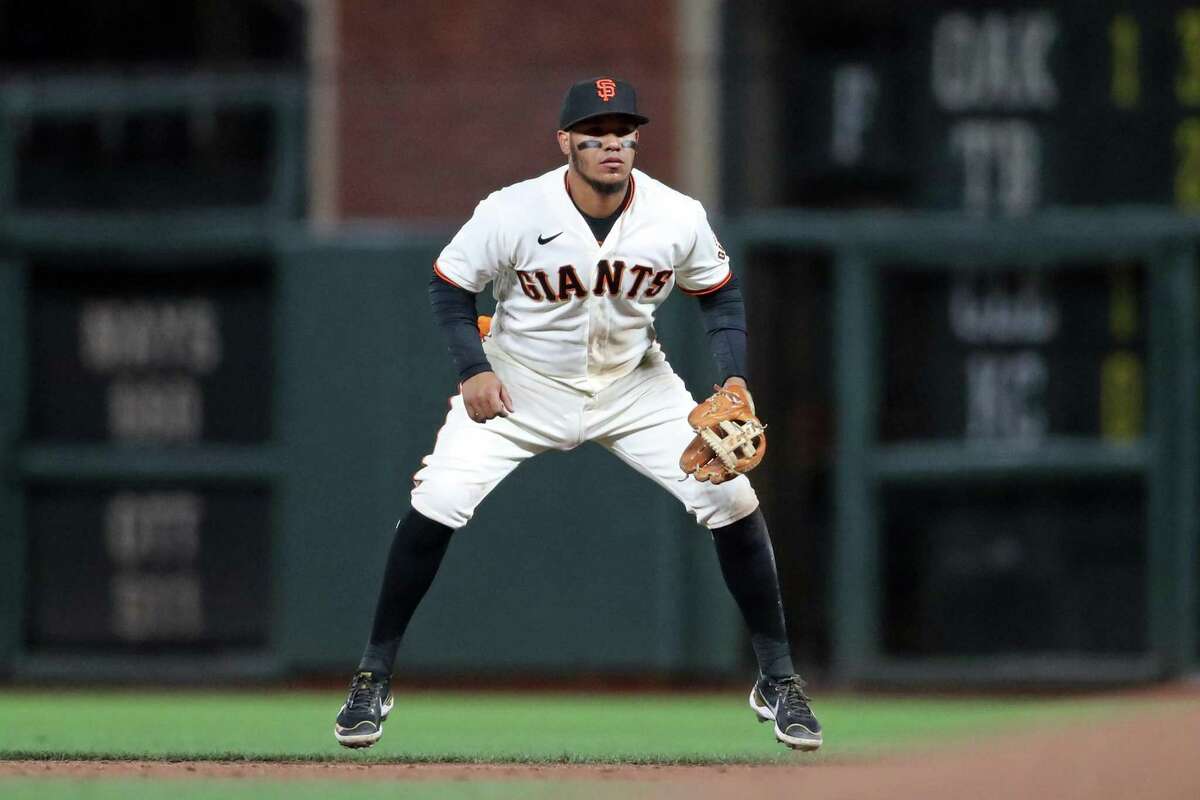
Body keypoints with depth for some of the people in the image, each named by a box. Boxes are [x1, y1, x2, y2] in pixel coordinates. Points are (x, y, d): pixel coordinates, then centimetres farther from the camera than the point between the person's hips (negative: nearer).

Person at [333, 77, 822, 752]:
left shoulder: (680, 218, -18)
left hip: (634, 386, 1)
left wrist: (734, 377, -14)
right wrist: (473, 368, -20)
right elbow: (450, 285, -8)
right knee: (435, 504, -17)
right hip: (520, 386, -1)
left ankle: (778, 680, 7)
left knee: (733, 500, -10)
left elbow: (720, 293, 0)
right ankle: (375, 678, 0)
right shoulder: (512, 213, -23)